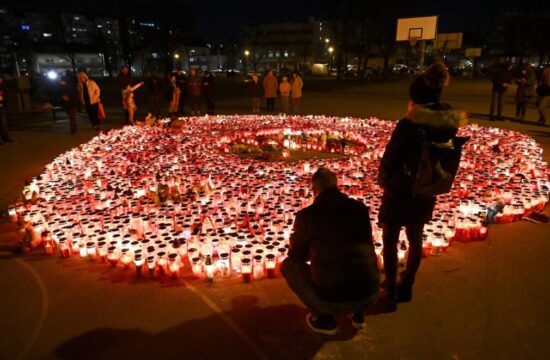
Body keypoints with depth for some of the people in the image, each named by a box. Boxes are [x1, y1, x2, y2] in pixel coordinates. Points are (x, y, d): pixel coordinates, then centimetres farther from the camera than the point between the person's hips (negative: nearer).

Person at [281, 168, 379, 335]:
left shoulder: (306, 214, -7)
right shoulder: (360, 208, 5)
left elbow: (297, 255, 9)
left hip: (331, 299, -4)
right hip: (371, 295, 5)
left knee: (289, 265, 17)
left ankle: (323, 317, 14)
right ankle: (358, 313, 25)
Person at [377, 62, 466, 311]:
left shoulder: (408, 125, -22)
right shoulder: (449, 124, -4)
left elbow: (389, 159, -15)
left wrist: (384, 180, 5)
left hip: (399, 191, -6)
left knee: (390, 241, 11)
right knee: (415, 239, 22)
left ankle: (391, 294, 20)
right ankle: (406, 287, 38)